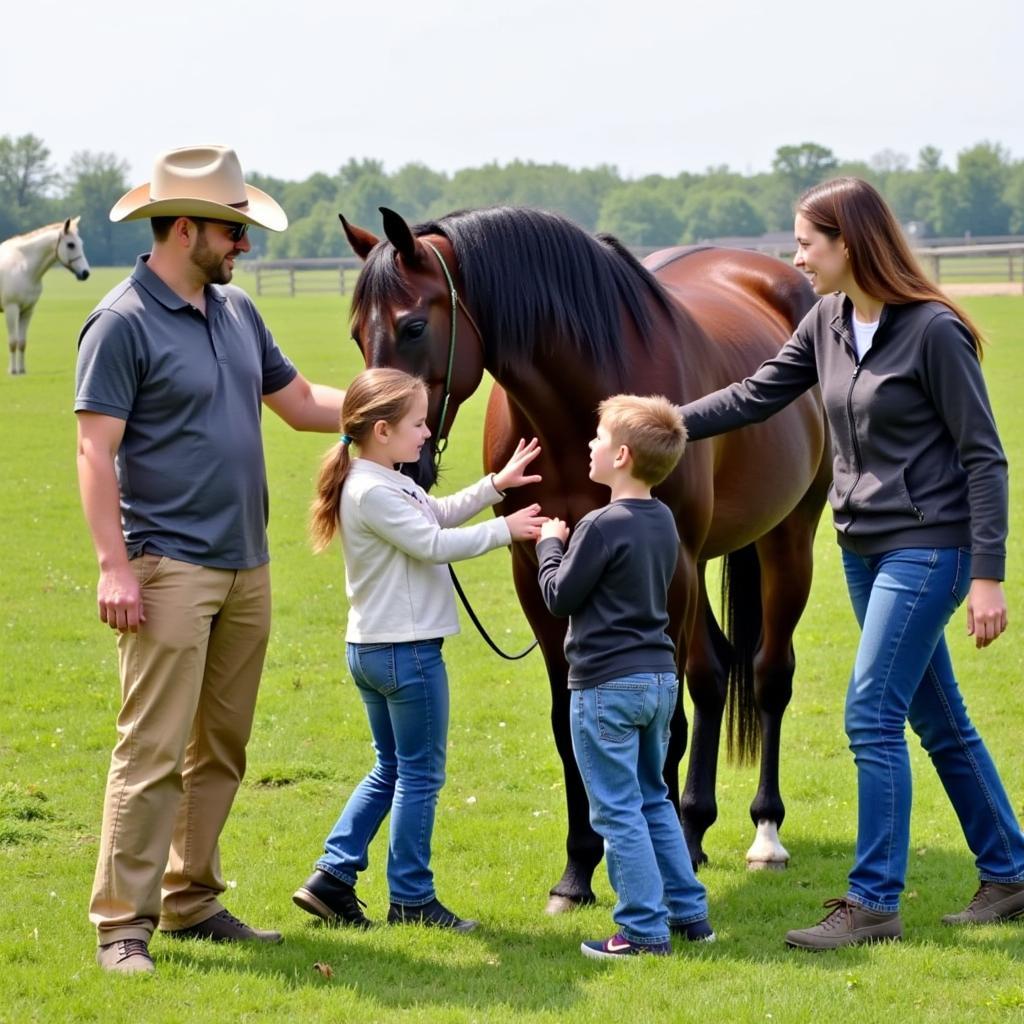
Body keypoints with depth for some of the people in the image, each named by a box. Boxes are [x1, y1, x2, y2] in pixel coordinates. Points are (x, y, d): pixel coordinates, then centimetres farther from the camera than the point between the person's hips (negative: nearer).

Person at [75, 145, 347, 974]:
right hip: (171, 570, -8)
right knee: (154, 751, -9)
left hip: (246, 568, 8)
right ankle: (122, 922, -6)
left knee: (221, 752, 12)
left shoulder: (238, 313, 13)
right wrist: (114, 566, -22)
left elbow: (301, 403, 23)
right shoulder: (123, 324, -11)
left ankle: (193, 903, 20)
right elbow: (96, 450, -15)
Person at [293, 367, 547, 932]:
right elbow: (433, 544, -22)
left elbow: (440, 513, 20)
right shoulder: (375, 492, -20)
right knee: (420, 775, 1)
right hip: (407, 651, -10)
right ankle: (412, 898, 9)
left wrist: (497, 483, 10)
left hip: (370, 649, 10)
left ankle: (332, 876, 15)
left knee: (390, 769, 18)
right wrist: (505, 529, -13)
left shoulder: (386, 483, 11)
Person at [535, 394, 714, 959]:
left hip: (606, 685, -8)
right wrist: (573, 545, 19)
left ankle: (644, 929, 0)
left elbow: (560, 597, -11)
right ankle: (689, 912, 23)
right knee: (653, 800, 20)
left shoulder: (603, 526, -18)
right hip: (661, 678, 8)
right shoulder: (664, 522, 7)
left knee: (617, 812, -1)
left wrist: (550, 546, 5)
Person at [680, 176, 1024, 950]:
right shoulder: (828, 323, 4)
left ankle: (874, 902, -1)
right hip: (865, 547, 8)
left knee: (872, 715, -9)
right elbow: (756, 396, 12)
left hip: (927, 548, -8)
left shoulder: (933, 330, -16)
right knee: (937, 719, 14)